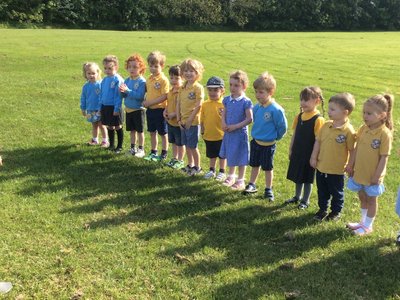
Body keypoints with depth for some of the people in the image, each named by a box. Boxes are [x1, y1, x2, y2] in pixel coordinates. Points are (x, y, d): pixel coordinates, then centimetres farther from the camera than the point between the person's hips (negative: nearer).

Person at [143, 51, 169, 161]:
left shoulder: (163, 80, -15)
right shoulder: (149, 79, 7)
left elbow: (164, 97, -21)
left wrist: (150, 102, -20)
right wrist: (145, 101, 0)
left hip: (160, 110, -7)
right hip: (150, 110, 7)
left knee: (163, 133, 7)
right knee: (152, 132, 17)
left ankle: (164, 154, 20)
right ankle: (153, 152, 31)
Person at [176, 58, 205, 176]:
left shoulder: (198, 87, -13)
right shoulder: (182, 87, 8)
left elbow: (198, 105, -17)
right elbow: (178, 103, 9)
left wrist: (190, 119, -15)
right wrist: (179, 119, 3)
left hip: (193, 121, -7)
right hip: (183, 122, 7)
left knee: (193, 146, 2)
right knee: (187, 145, 16)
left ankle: (197, 167, 19)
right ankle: (190, 165, 33)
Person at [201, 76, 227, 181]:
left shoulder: (223, 104, -13)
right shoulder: (205, 104, -1)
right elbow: (202, 119, 7)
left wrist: (223, 115, -25)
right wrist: (202, 130, 5)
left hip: (221, 135, -4)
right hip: (208, 135, 4)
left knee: (222, 155, 11)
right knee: (212, 155, 20)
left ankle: (222, 172, 27)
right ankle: (212, 170, 37)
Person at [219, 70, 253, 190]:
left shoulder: (246, 102, -15)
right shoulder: (227, 99, 1)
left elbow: (249, 119, -17)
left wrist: (235, 126, -20)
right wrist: (224, 123, -9)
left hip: (240, 133, -5)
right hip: (228, 133, 6)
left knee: (240, 158, 6)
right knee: (230, 156, 19)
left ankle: (240, 180, 20)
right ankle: (231, 176, 38)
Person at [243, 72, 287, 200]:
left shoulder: (276, 109, -23)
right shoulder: (257, 107, -4)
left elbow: (282, 127, -15)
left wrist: (275, 137, -3)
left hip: (268, 144, -5)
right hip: (255, 141, 5)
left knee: (267, 167, 9)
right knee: (254, 165, 19)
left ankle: (268, 189, 24)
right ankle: (252, 185, 34)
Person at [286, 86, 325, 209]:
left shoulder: (318, 119, -17)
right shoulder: (299, 116, 2)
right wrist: (290, 150, 11)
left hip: (309, 154, -6)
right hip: (297, 152, 6)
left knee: (307, 178, 8)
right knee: (298, 177, 19)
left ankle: (305, 200, 23)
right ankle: (297, 197, 36)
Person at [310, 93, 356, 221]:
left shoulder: (348, 130, -19)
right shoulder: (326, 125, -3)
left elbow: (352, 150, -13)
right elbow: (318, 141, 4)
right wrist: (314, 158, 3)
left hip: (337, 170, -5)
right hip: (321, 167, 5)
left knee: (337, 192, 15)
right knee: (322, 191, 20)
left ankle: (336, 212, 35)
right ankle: (322, 209, 39)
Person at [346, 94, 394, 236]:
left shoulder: (385, 134, -21)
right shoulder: (363, 129, -4)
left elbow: (384, 157, -18)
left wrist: (377, 176, -16)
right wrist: (350, 166, 8)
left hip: (372, 175, -6)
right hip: (359, 172, 6)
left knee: (371, 200, 13)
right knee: (362, 197, 21)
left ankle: (368, 226, 29)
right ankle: (363, 221, 40)